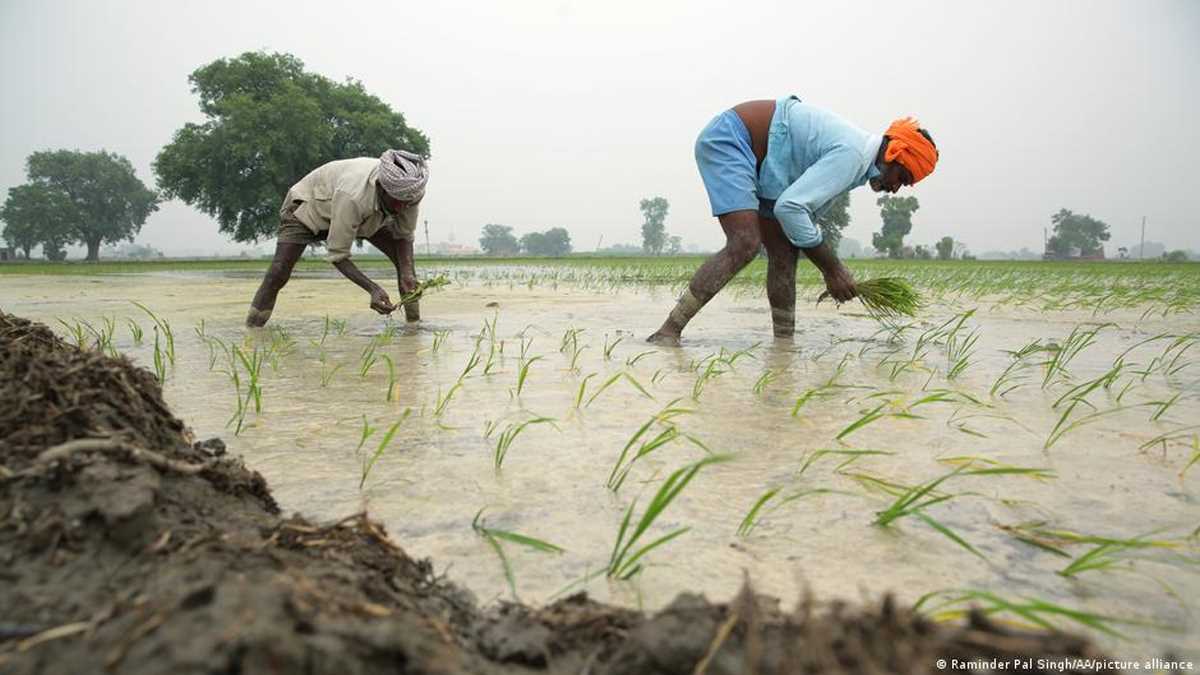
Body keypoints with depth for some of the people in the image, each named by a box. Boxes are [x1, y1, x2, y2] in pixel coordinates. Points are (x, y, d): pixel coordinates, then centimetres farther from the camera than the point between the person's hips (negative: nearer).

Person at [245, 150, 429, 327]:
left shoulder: (410, 190, -30)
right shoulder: (352, 195, -46)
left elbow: (404, 235, -13)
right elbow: (337, 255, -38)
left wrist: (407, 272, -31)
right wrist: (373, 289, -50)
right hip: (308, 206, -5)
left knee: (405, 259, -10)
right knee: (279, 271, -20)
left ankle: (414, 322, 0)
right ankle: (252, 328, -6)